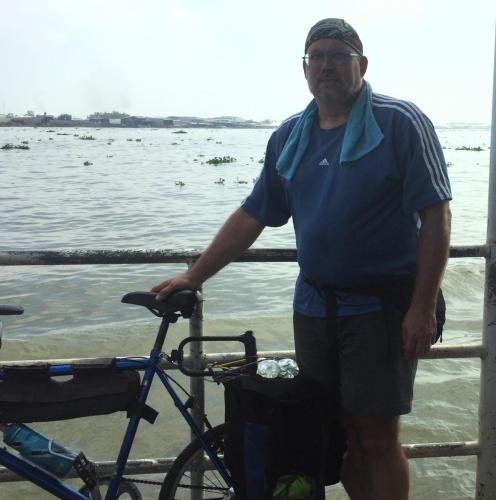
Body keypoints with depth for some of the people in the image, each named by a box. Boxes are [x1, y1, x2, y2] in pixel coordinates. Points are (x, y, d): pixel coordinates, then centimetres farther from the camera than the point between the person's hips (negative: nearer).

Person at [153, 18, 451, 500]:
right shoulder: (289, 136, 9)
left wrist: (422, 307, -17)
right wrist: (193, 275, 8)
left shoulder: (400, 122, -7)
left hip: (382, 306, -5)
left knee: (377, 438, 0)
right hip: (314, 305, 5)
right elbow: (251, 216, 12)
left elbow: (436, 215, -11)